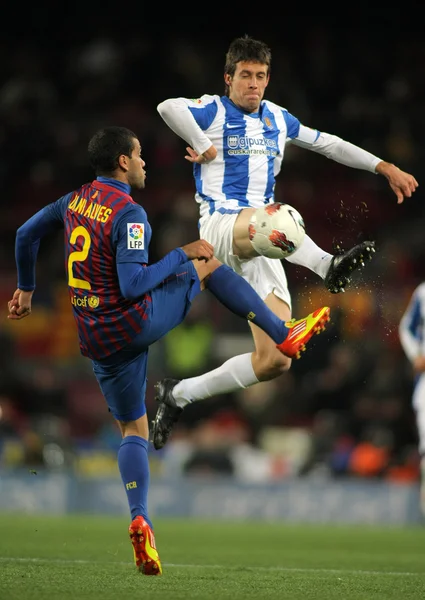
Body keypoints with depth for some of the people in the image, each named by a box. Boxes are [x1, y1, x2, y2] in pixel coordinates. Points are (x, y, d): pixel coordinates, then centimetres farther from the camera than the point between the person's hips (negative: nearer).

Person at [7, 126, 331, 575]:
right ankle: (284, 334, 19)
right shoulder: (129, 214, -17)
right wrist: (182, 255, -14)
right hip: (137, 321, -6)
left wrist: (26, 289, 33)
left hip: (97, 342, 6)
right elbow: (132, 285, -25)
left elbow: (26, 234, 20)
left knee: (132, 430, 13)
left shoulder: (75, 201, 7)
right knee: (209, 264, 15)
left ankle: (140, 520, -7)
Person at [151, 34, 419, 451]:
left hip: (261, 249, 6)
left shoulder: (277, 119, 19)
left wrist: (385, 168, 25)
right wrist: (204, 148, -14)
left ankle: (178, 395, 10)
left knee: (274, 361, -5)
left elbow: (328, 144, 28)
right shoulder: (214, 111, -1)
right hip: (220, 227, -6)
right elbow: (169, 107, -22)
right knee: (261, 220, -44)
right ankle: (328, 266, -66)